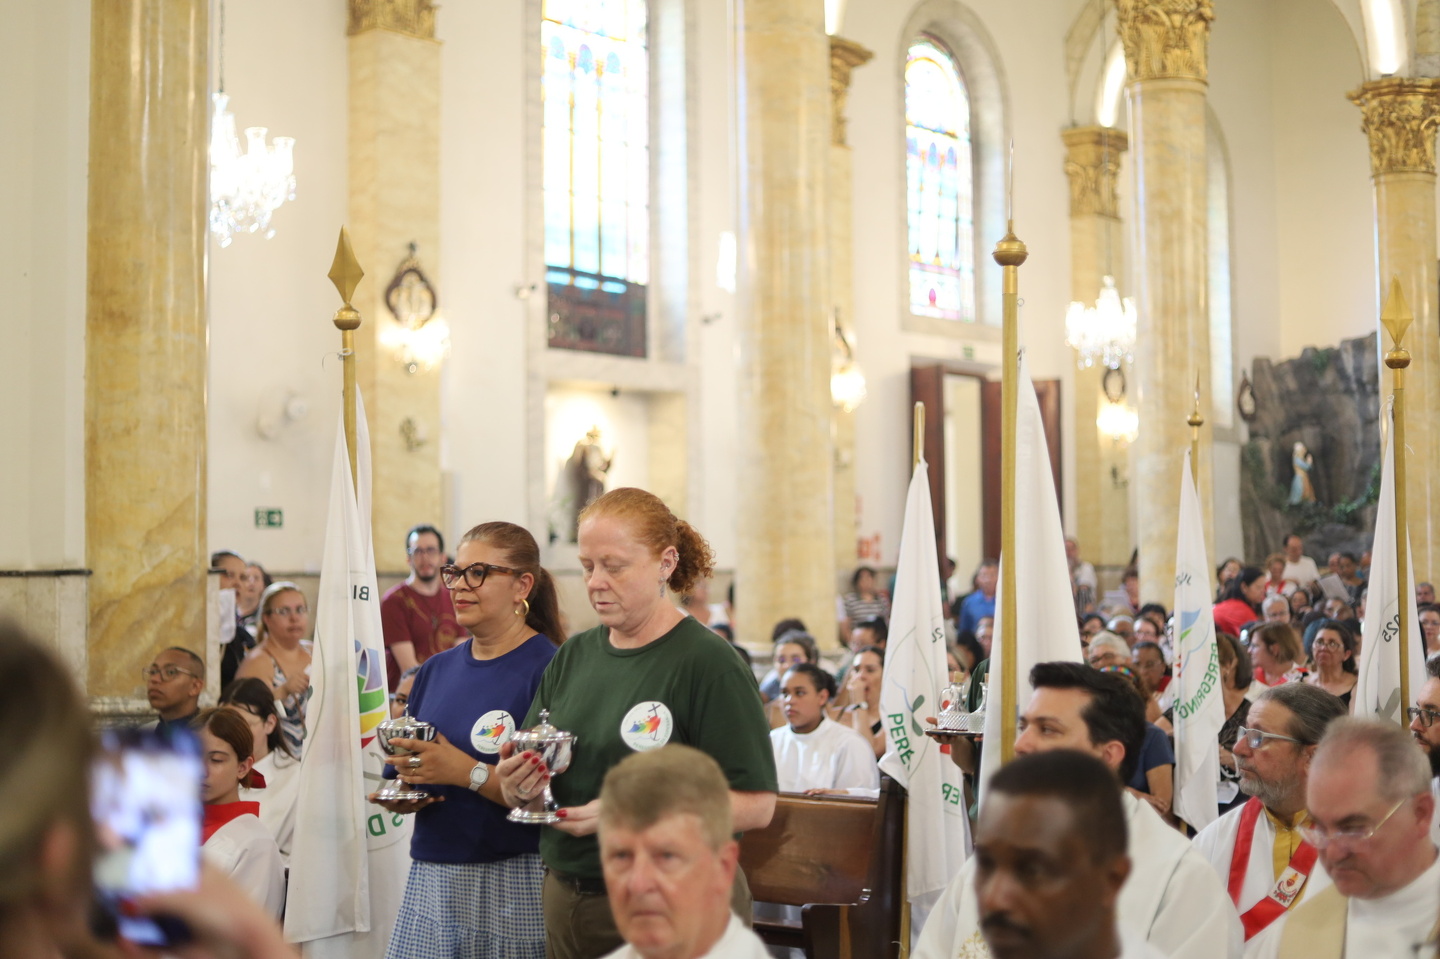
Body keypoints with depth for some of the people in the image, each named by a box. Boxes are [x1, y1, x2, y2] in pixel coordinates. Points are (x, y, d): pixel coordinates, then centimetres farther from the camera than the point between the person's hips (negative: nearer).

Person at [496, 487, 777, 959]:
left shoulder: (708, 662, -12)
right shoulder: (572, 657, 7)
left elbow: (755, 804, -17)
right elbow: (523, 783, 12)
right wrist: (516, 786, -12)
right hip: (567, 898, 6)